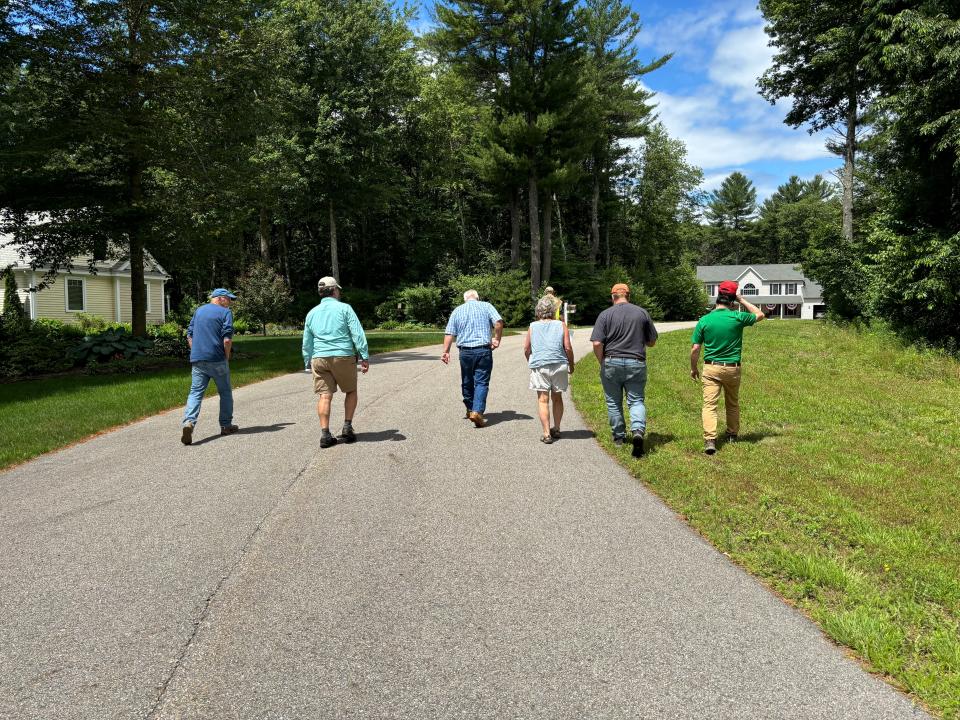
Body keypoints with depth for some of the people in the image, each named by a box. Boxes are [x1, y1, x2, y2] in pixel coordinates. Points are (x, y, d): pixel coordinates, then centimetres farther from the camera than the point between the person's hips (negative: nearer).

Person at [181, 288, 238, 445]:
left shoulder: (199, 311, 16)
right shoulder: (225, 312, -3)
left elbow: (189, 335, 16)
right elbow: (227, 339, -13)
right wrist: (227, 357, 0)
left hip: (197, 360, 5)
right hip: (217, 360, -4)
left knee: (195, 392, 1)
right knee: (225, 392, 12)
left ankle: (188, 422, -20)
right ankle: (226, 425, 19)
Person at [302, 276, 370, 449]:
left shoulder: (312, 313, 13)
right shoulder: (344, 308, 0)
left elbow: (307, 343, 18)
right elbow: (358, 334, -8)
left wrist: (308, 364, 26)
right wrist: (364, 357, -7)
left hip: (319, 358, 3)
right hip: (343, 357, -3)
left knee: (324, 396, 2)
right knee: (351, 391, 15)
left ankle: (325, 434, -4)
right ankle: (347, 428, 9)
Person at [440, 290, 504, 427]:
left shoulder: (457, 310, 11)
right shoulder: (486, 306, 5)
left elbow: (449, 333, 4)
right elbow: (498, 322, -10)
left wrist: (446, 351, 6)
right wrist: (497, 339, 1)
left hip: (465, 351, 2)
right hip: (484, 350, -2)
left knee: (467, 382, 17)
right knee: (481, 382, -1)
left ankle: (470, 409, 30)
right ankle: (477, 411, -16)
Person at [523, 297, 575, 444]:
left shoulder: (532, 327, 7)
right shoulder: (561, 325, 5)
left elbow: (526, 349, 7)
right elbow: (568, 348, -1)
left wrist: (531, 363, 24)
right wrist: (571, 365, 12)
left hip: (539, 366, -1)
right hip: (559, 365, 1)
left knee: (543, 400, 0)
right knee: (557, 398, 16)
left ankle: (547, 433, -5)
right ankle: (556, 429, 27)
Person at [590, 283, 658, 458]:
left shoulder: (605, 314, -4)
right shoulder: (642, 312, 3)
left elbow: (597, 344, -12)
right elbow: (652, 342, 9)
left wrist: (602, 362, 4)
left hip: (611, 363, -1)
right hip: (636, 364, 1)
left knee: (613, 402, 13)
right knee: (636, 400, 7)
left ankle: (619, 436, 22)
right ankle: (638, 431, -16)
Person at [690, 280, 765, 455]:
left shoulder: (704, 320, -6)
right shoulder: (738, 318, -6)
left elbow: (695, 349, -5)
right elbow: (760, 315, 14)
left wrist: (693, 368, 10)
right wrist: (742, 300, 14)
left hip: (711, 368, -1)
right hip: (732, 368, 1)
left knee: (709, 404, -6)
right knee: (733, 404, 20)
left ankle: (710, 439, -21)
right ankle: (732, 434, 36)